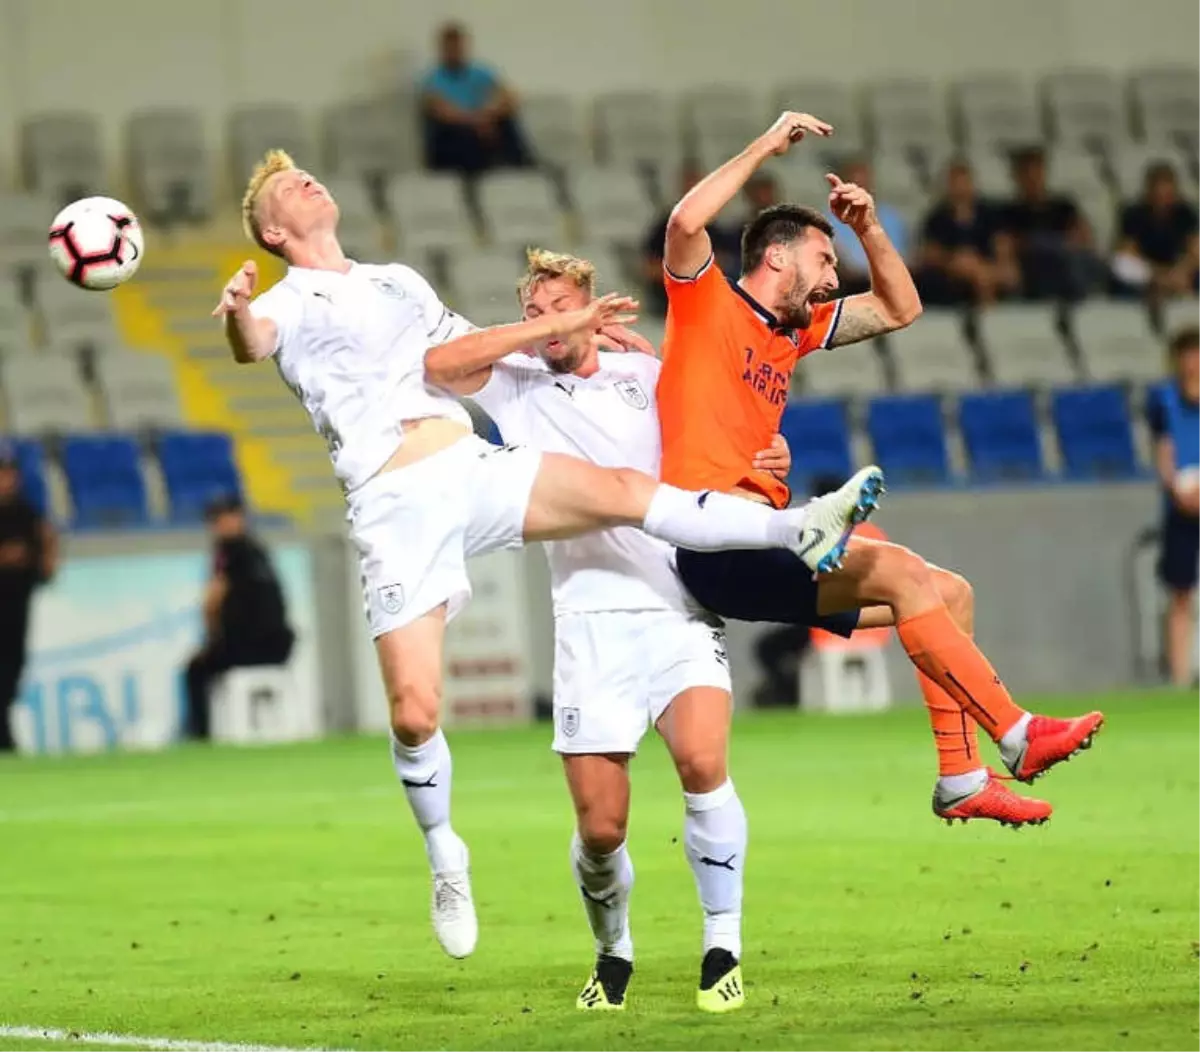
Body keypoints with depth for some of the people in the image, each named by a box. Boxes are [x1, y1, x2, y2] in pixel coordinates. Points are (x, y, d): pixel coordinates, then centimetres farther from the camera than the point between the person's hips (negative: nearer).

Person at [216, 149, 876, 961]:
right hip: (395, 507, -4)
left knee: (622, 491, -19)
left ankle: (801, 533, -20)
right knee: (414, 714, -12)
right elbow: (253, 343, -16)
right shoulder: (288, 303, 6)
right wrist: (236, 316, -40)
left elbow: (459, 356, 31)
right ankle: (445, 857, 10)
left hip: (473, 468, 4)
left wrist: (566, 326, 24)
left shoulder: (397, 280, 26)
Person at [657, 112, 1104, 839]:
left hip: (766, 544, 9)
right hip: (715, 542, -9)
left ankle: (961, 778, 2)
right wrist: (767, 147, -13)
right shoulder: (706, 304, 0)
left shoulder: (795, 330, 22)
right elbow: (686, 222, -20)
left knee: (950, 594, 4)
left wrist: (869, 227, 15)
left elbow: (900, 310, 30)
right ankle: (1019, 737, -21)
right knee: (898, 570, -22)